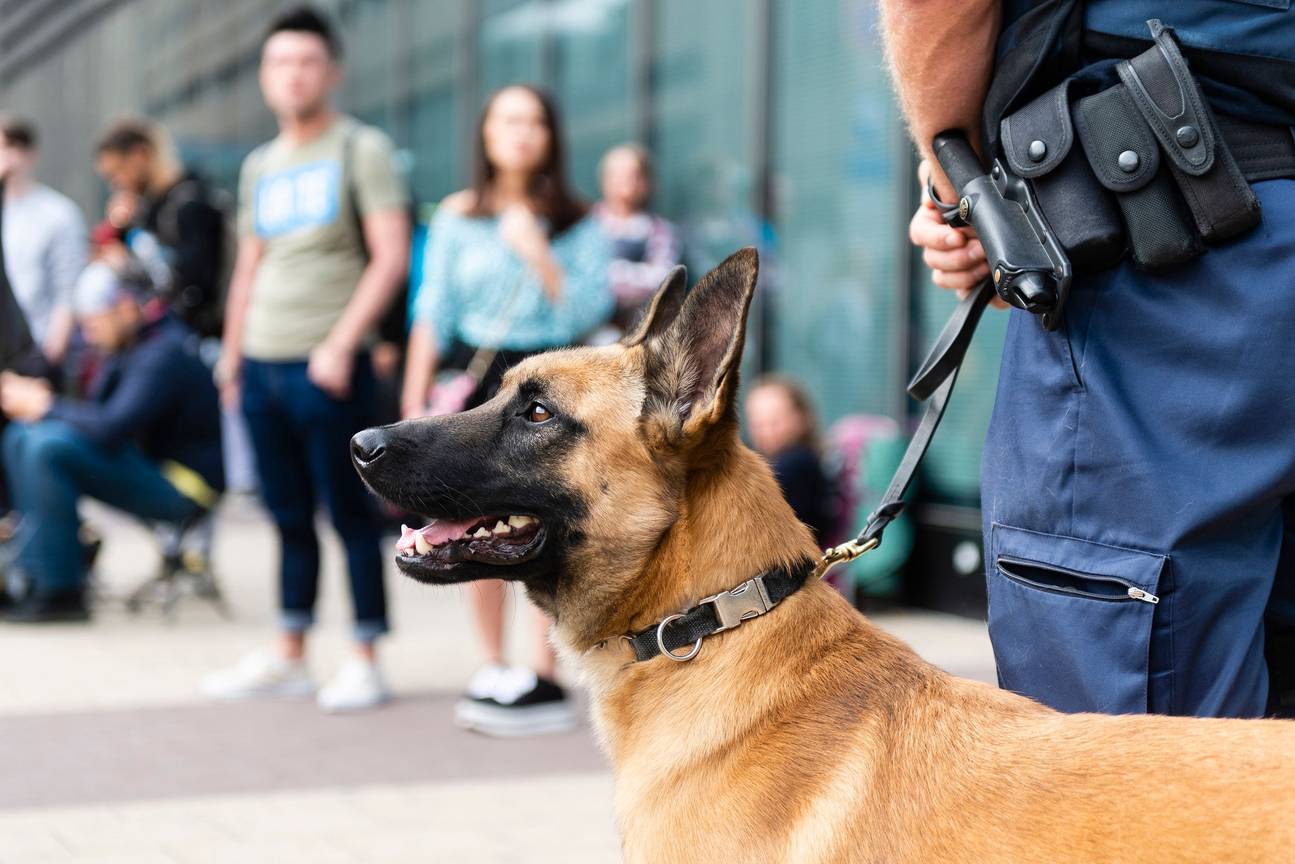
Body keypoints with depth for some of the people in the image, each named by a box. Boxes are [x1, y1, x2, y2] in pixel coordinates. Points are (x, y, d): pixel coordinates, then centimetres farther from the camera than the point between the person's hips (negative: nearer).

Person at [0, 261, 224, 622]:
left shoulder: (164, 355, -21)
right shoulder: (130, 343, 9)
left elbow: (111, 426, -30)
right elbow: (100, 411, 11)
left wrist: (47, 406, -16)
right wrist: (38, 400, -6)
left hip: (183, 487, -10)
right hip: (148, 461, 10)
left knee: (49, 445, -25)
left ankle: (59, 590, -18)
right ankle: (32, 570, 2)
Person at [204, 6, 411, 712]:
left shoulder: (361, 150, -3)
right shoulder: (259, 166, 16)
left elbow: (391, 258, -11)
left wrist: (340, 343, -18)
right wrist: (231, 356, 15)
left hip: (328, 368, -6)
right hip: (260, 365, 6)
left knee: (350, 514, -2)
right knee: (290, 516, 12)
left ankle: (365, 661, 4)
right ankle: (289, 655, 20)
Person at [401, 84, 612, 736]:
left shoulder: (575, 222, 1)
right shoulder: (457, 217, 6)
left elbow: (589, 310, -6)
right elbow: (433, 313, 7)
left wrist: (538, 255, -17)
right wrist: (415, 399, 3)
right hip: (474, 378, 3)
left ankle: (545, 679, -2)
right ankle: (492, 670, 17)